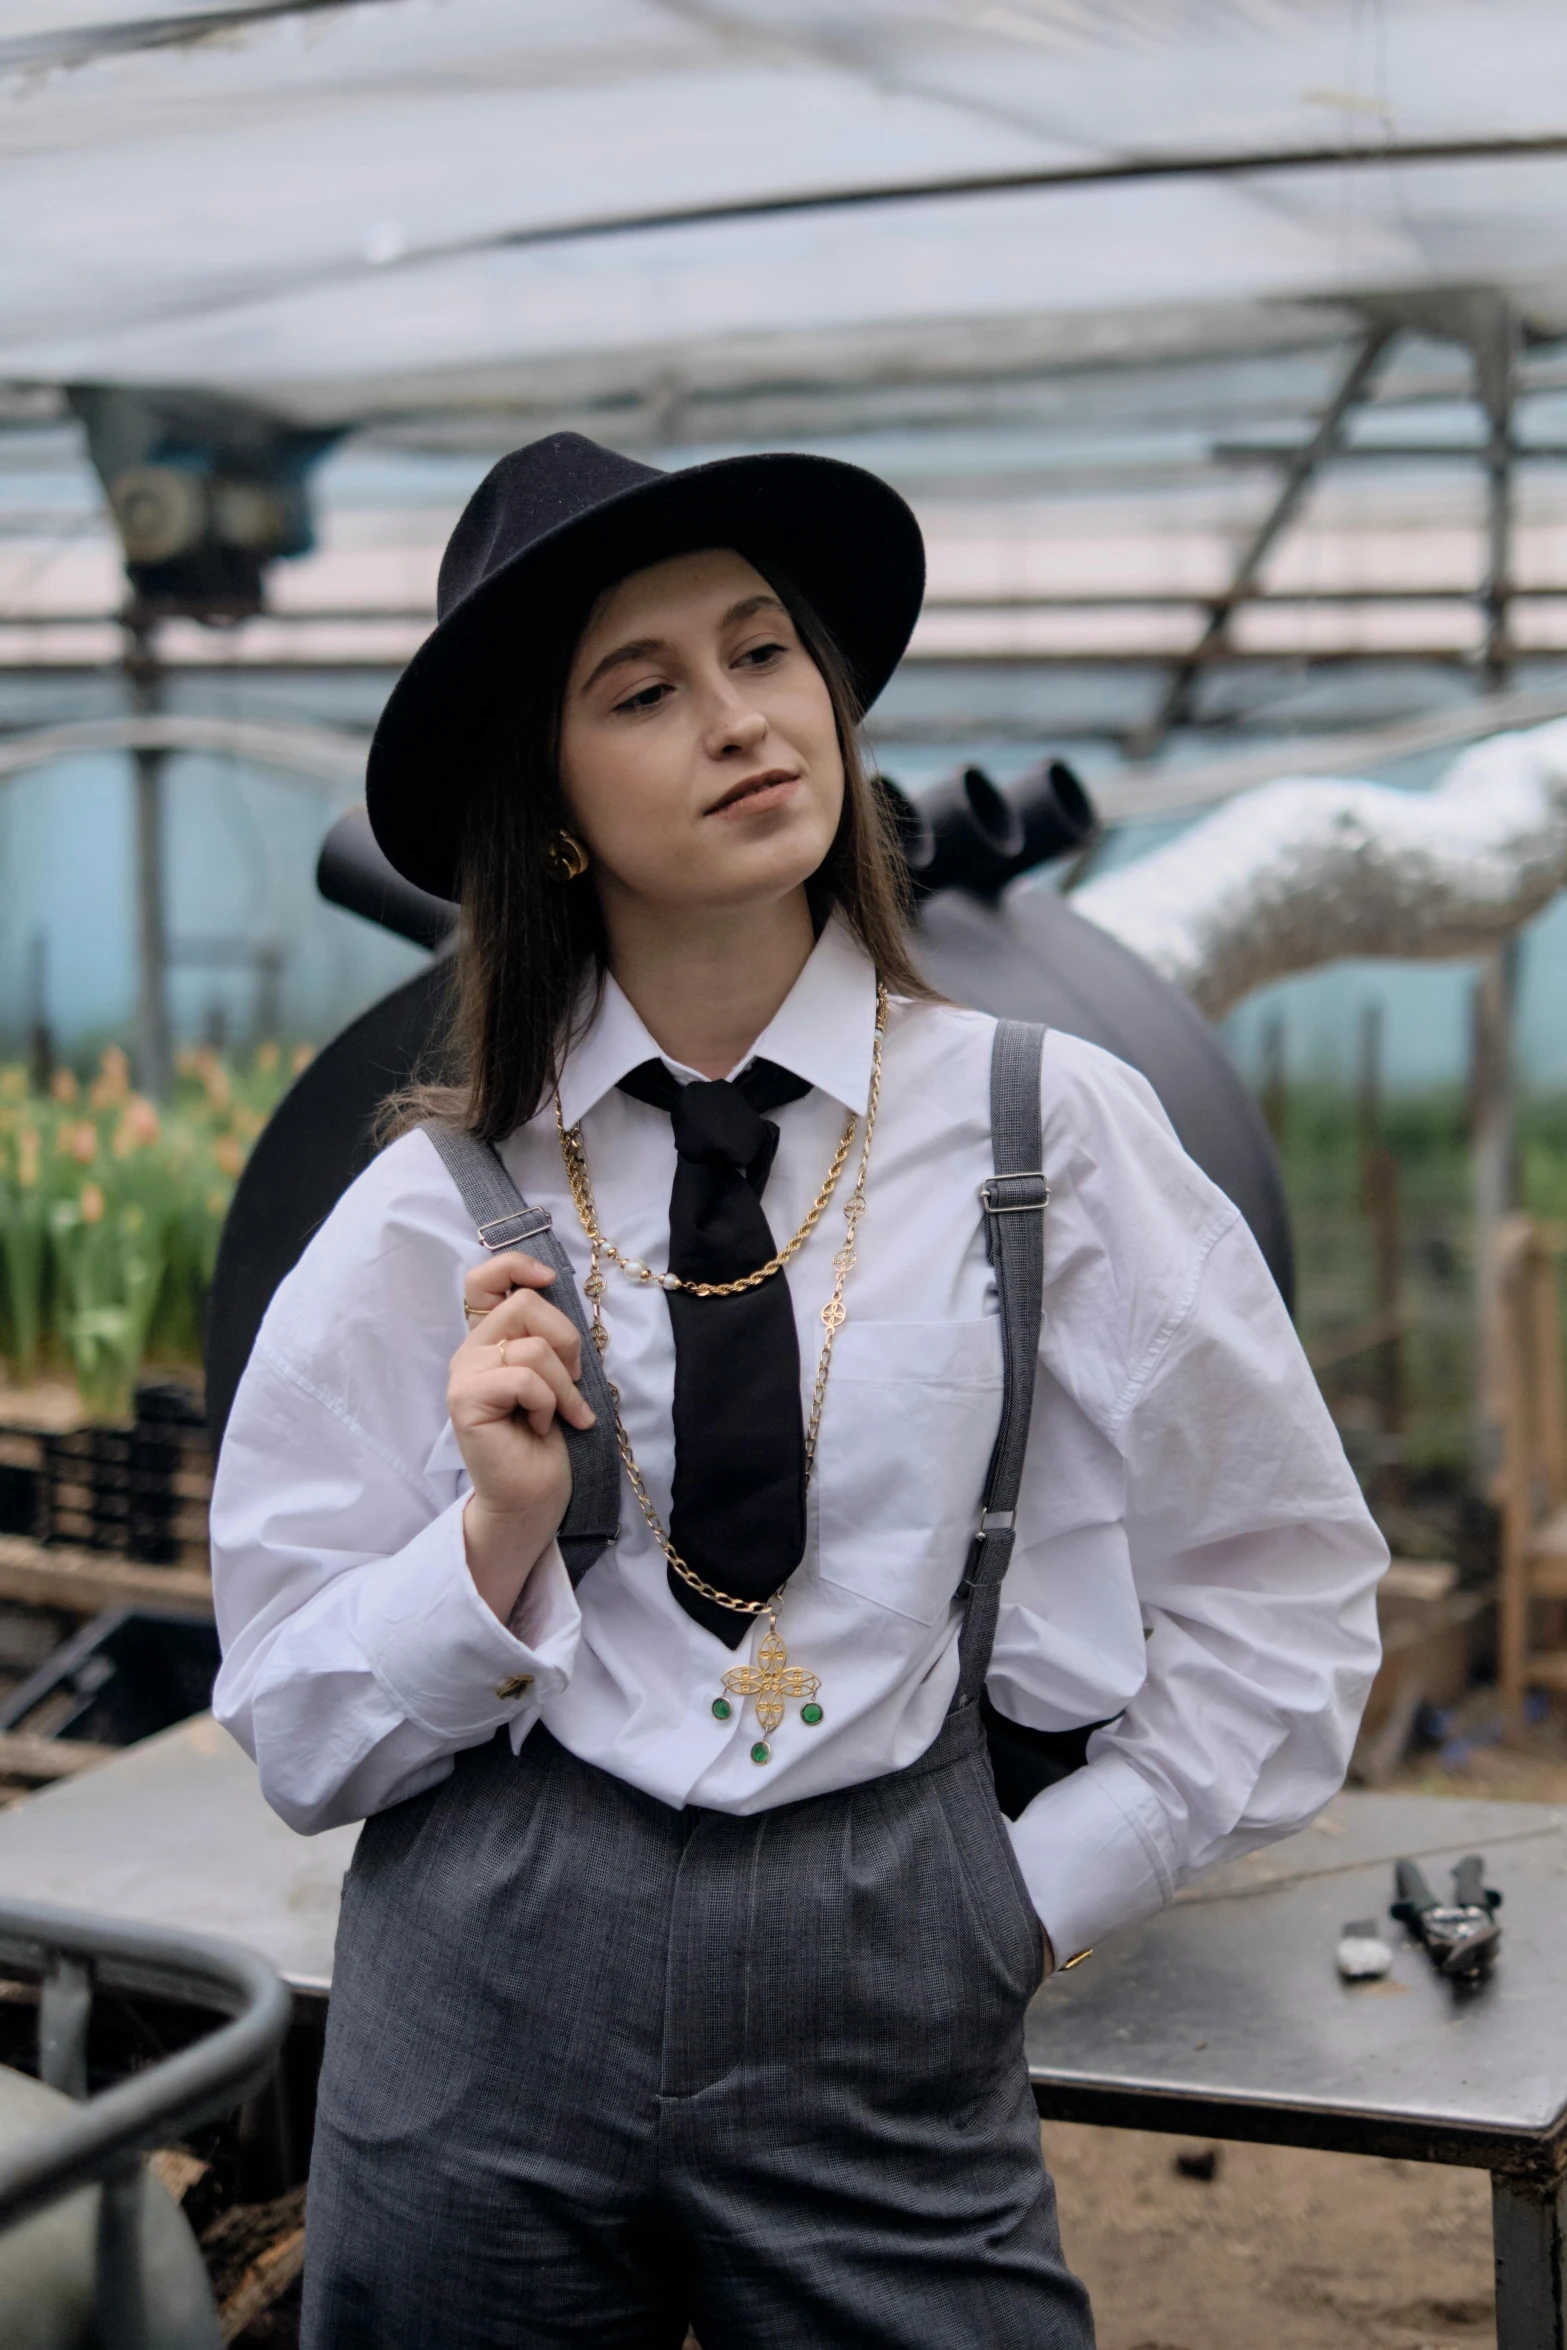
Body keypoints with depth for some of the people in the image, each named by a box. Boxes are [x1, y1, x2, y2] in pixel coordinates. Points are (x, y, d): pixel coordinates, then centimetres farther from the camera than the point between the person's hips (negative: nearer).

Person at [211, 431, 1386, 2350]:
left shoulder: (1054, 1131, -4)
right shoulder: (432, 1213, -4)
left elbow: (1288, 1596, 5)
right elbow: (298, 1738, 1)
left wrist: (1027, 1898, 0)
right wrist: (501, 1535, -16)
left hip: (887, 2025, 0)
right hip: (487, 1981, 1)